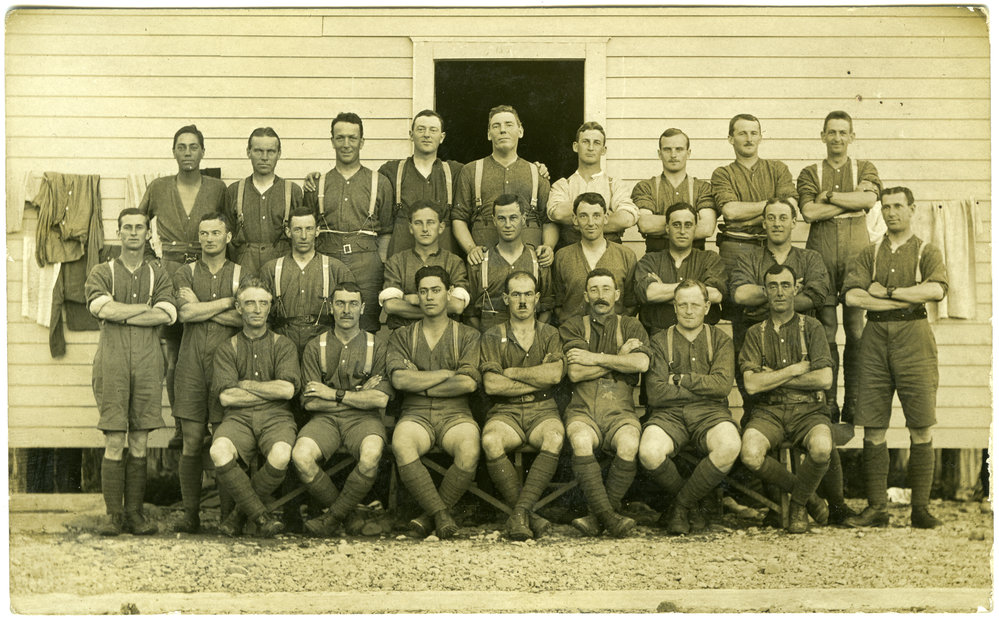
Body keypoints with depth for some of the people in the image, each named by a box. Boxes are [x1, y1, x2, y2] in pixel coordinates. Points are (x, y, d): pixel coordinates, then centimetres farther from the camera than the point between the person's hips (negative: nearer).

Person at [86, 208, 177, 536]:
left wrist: (120, 315, -6)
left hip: (148, 362, 1)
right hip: (112, 362, -1)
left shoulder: (158, 274, 14)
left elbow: (167, 315, -4)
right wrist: (147, 307, -3)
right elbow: (104, 308, -9)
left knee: (139, 443, 2)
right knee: (114, 443, -4)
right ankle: (114, 515, 0)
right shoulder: (102, 272, 11)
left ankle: (135, 512, 7)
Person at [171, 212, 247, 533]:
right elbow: (185, 313, -5)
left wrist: (202, 308, -3)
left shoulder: (241, 276, 11)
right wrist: (227, 302, -1)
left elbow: (247, 317, -6)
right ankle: (191, 513, 5)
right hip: (192, 366, 1)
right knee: (192, 441, -1)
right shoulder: (185, 274, 14)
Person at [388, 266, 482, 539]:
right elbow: (399, 379, -3)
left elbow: (468, 383, -4)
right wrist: (446, 374, -1)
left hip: (455, 414, 0)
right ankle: (442, 515, -26)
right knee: (402, 446, -35)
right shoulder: (402, 336, 15)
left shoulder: (468, 335, 12)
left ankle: (431, 515, -16)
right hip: (415, 414, 0)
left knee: (469, 450, -34)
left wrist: (419, 383, -1)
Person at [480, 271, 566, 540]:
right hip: (505, 411, 0)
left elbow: (555, 374, -7)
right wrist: (538, 378, -3)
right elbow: (491, 385, -5)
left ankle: (520, 511, -35)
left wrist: (511, 372, -3)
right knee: (491, 441, -34)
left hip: (542, 409, 1)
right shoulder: (492, 338, 10)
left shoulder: (550, 335, 13)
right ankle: (529, 516, -27)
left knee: (554, 437, -35)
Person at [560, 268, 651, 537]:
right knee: (580, 440, -35)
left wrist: (596, 358, -5)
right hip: (582, 409, 0)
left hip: (619, 411, 1)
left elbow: (641, 363, -5)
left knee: (629, 444, -33)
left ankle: (597, 519, -24)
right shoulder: (572, 327, 15)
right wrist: (620, 356, 2)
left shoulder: (631, 327, 18)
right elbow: (575, 373, -2)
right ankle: (610, 518, -35)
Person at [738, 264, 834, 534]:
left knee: (821, 448, -35)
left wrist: (773, 377, -3)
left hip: (808, 410, -1)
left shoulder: (811, 327, 7)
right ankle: (807, 494, -2)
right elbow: (752, 384, -3)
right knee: (750, 454, -31)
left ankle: (799, 503, -2)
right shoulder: (756, 333, 10)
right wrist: (795, 370, -4)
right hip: (768, 411, 1)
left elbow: (824, 379, -5)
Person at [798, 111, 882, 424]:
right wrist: (852, 201, -5)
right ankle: (828, 403, 3)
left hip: (856, 250, 0)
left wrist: (830, 195, -5)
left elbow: (869, 198, -7)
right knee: (825, 330, -2)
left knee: (856, 329, -2)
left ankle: (853, 402, 4)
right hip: (821, 253, 0)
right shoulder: (810, 173, 12)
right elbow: (809, 211, -5)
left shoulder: (864, 168, 14)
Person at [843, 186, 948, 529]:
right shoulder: (868, 255, 15)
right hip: (875, 338, 2)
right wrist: (907, 298, -6)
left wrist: (886, 291, -7)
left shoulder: (927, 252, 10)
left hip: (913, 338, -2)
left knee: (921, 429, -4)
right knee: (873, 429, -1)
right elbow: (852, 296, -3)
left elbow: (936, 289, -12)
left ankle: (921, 507, 4)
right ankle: (876, 508, 5)